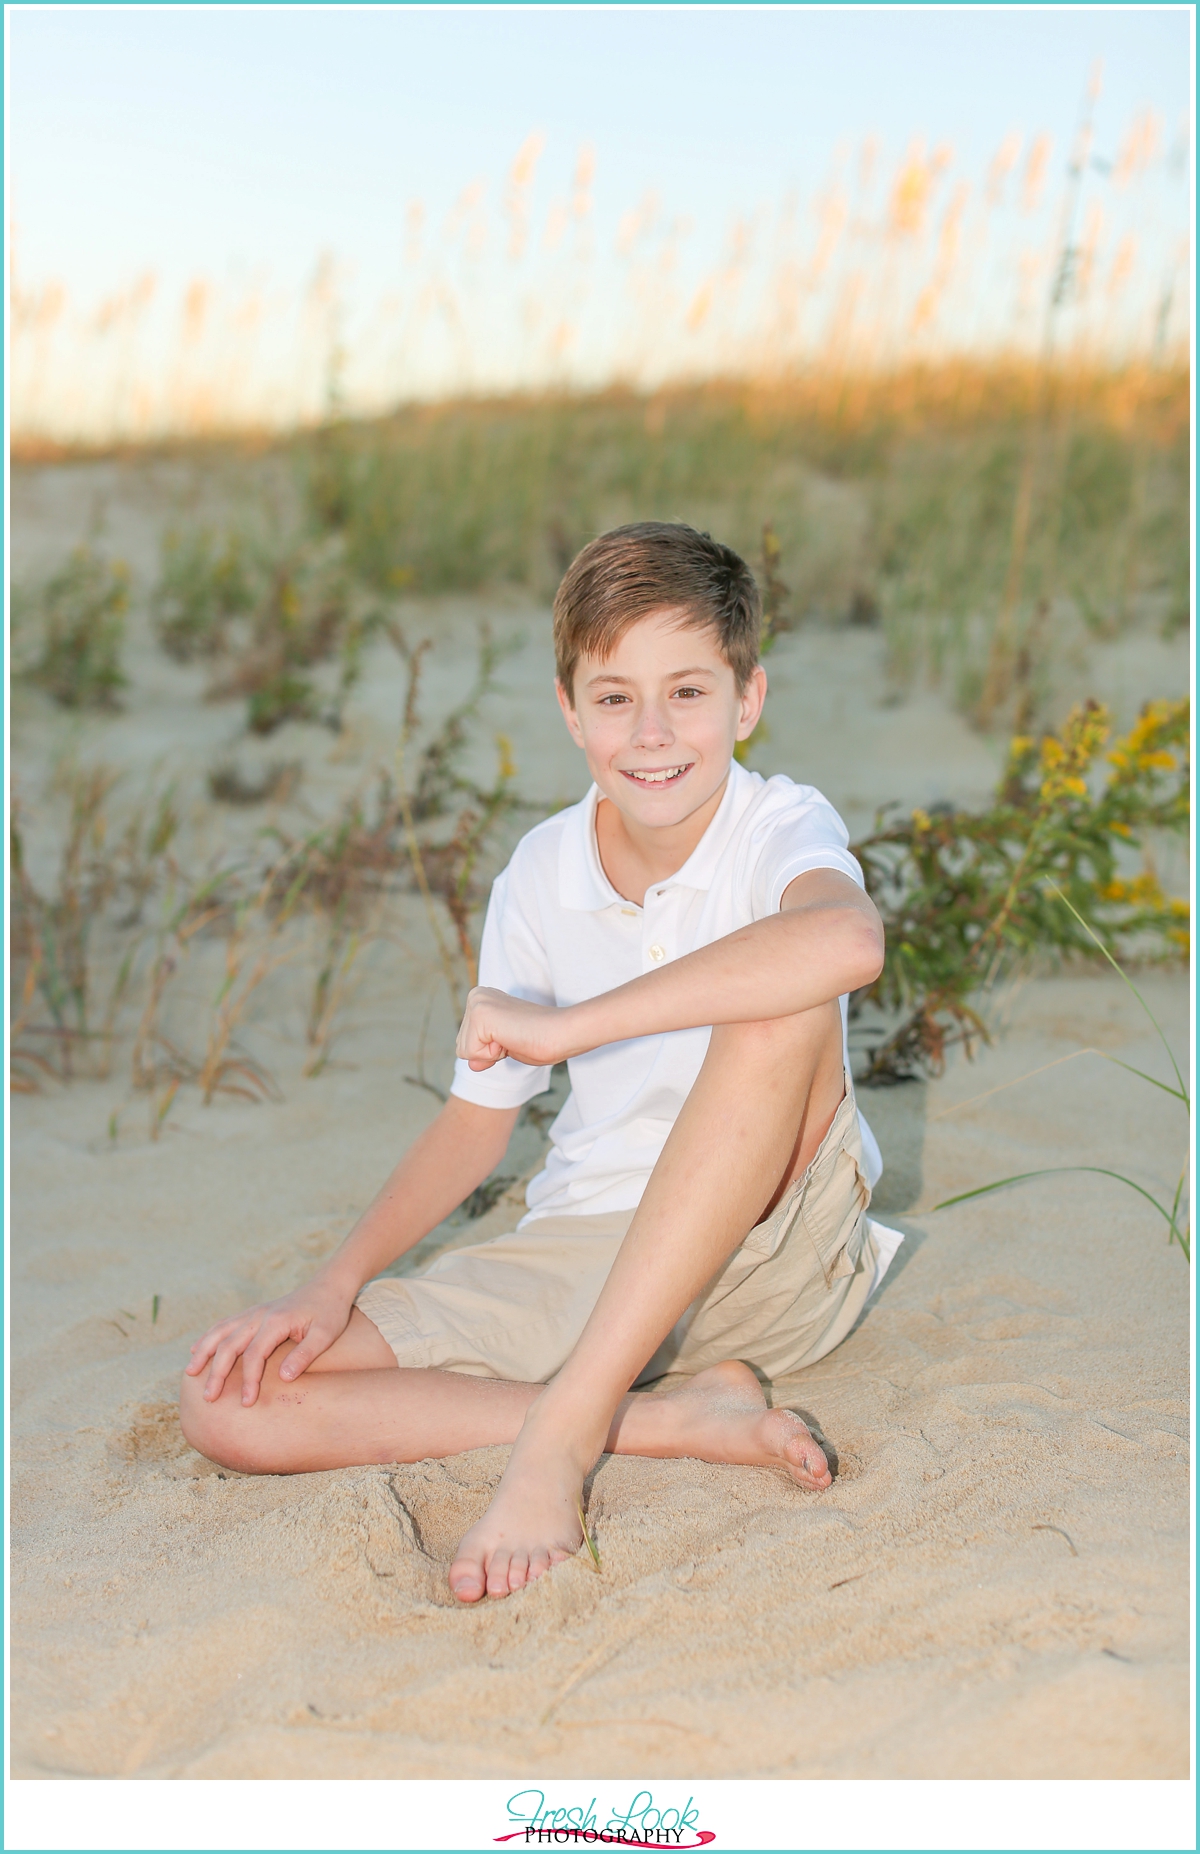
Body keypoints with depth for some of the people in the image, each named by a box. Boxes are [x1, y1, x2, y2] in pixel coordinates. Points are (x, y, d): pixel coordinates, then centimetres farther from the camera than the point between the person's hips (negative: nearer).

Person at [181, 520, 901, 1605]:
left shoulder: (780, 827, -11)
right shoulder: (541, 875, 2)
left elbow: (850, 941, -38)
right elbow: (482, 1115, 10)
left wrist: (566, 1023, -33)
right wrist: (337, 1286, -4)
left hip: (771, 1253, -4)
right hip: (588, 1260, 4)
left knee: (780, 1001, -34)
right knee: (233, 1405, -13)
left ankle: (567, 1425, -31)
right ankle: (679, 1417, -23)